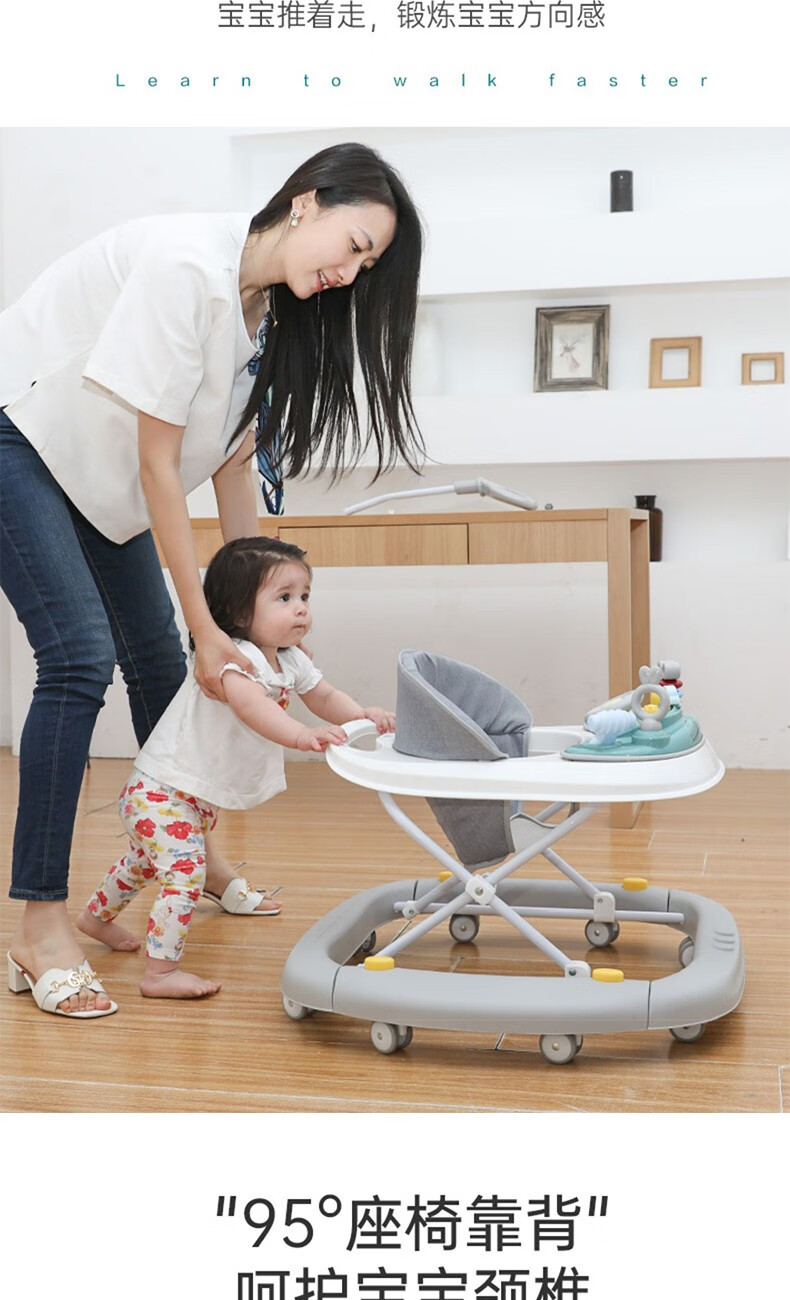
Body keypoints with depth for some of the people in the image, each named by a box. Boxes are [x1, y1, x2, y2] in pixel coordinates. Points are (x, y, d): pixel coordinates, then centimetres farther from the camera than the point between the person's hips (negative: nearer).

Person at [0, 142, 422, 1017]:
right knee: (81, 655, -18)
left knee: (157, 656, 10)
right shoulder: (188, 264, -29)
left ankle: (191, 853, 30)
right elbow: (158, 464, -26)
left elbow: (232, 465, 1)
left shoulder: (275, 308, -3)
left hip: (95, 468, 8)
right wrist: (208, 624, -22)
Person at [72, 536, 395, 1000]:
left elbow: (325, 697, 9)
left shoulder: (291, 660, -1)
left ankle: (98, 916, 51)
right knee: (184, 871, -20)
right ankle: (161, 972, -12)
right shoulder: (233, 657, -31)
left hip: (201, 795, 10)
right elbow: (249, 703, -51)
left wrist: (364, 714, -10)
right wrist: (302, 735, -63)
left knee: (148, 861, 28)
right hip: (162, 788, -10)